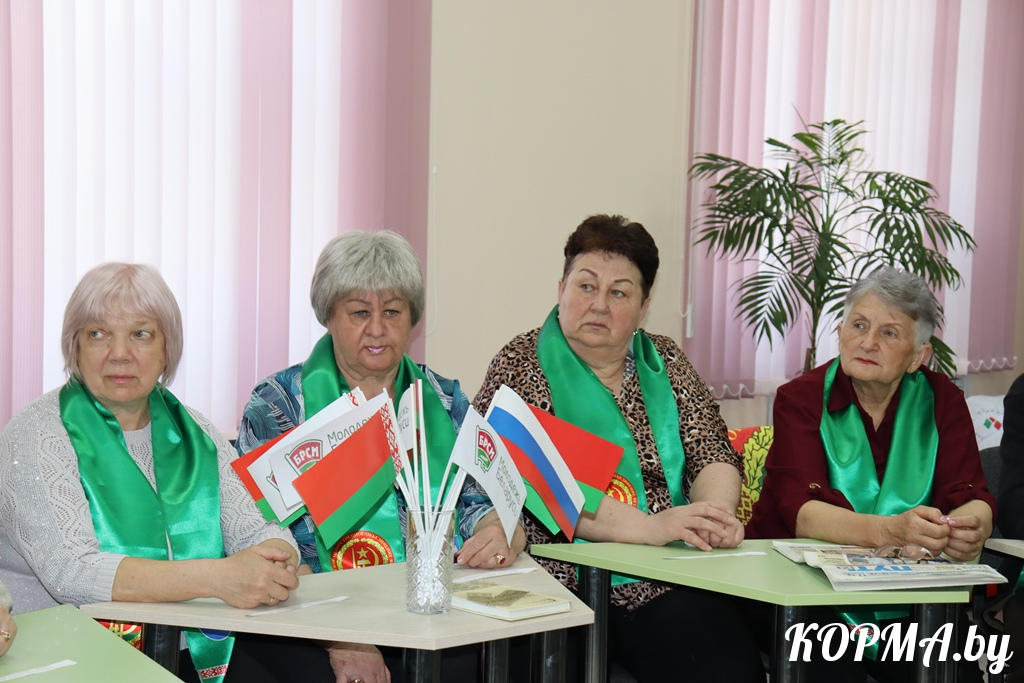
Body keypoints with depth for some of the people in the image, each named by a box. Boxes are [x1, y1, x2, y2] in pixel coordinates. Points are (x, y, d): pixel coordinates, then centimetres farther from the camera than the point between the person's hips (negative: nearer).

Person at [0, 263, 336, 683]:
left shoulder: (195, 433, 12)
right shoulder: (36, 435, -4)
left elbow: (255, 530, 5)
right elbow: (70, 572, -18)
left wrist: (275, 558, -20)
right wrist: (216, 577, -29)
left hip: (198, 644, 5)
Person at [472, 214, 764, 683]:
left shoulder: (666, 363, 17)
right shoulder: (520, 366, 2)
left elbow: (713, 456, 10)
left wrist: (715, 515, -13)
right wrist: (651, 526, -21)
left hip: (673, 581, 4)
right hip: (570, 584, -3)